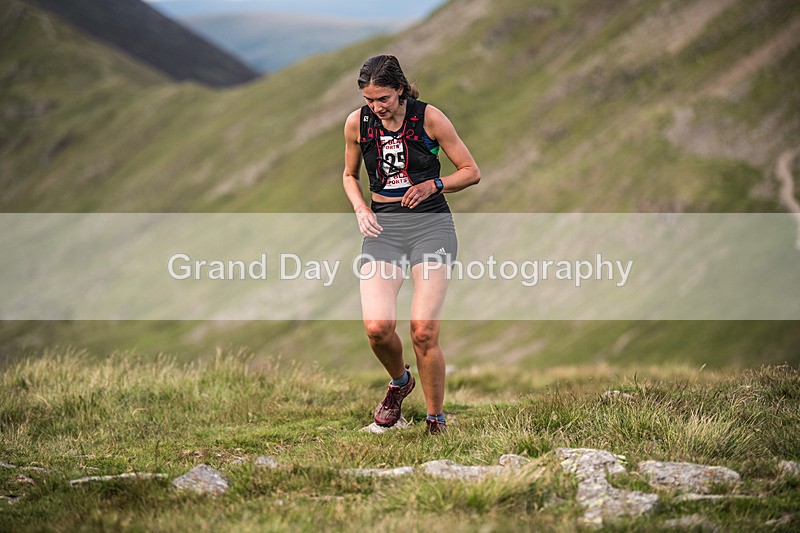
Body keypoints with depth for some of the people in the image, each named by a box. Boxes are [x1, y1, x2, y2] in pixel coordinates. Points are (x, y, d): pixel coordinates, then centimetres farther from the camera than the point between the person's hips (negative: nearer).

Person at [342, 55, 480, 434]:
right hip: (382, 226, 3)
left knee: (423, 331, -15)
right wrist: (360, 208, 2)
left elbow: (471, 172, 3)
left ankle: (435, 419, 5)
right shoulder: (357, 123, 3)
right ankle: (399, 381, 17)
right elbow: (349, 175, 20)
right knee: (377, 327, -18)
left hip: (430, 223, -2)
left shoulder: (429, 118, -6)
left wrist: (432, 185, -11)